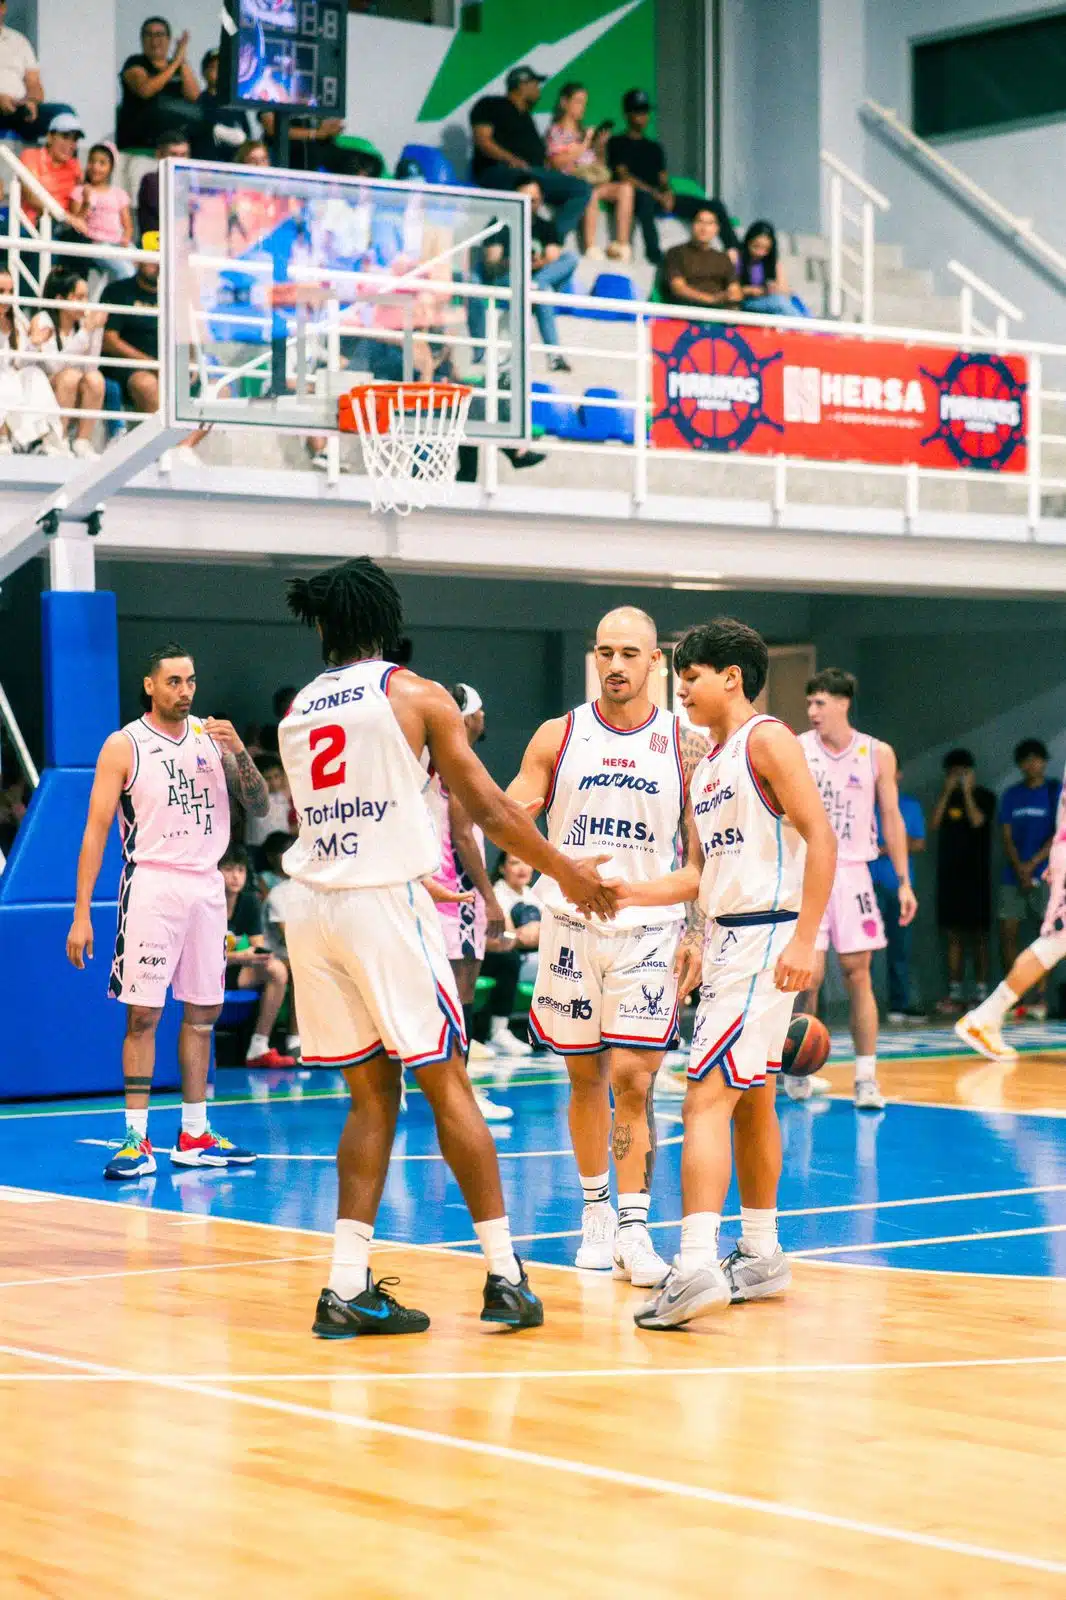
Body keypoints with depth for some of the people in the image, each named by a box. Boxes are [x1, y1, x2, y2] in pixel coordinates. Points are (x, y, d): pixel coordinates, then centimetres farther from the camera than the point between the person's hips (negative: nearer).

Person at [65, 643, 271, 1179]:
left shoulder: (211, 735, 9)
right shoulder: (124, 746, -4)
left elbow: (258, 804, 8)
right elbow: (96, 830, -6)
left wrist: (238, 750, -10)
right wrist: (81, 914, -11)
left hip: (206, 883, 5)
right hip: (153, 884, -5)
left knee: (202, 1012, 8)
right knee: (143, 1014, -7)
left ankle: (194, 1137, 15)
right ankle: (137, 1140, -4)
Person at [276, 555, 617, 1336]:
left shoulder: (297, 712, 14)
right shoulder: (415, 695, -1)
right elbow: (487, 807, -3)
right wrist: (567, 871, 9)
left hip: (312, 905, 5)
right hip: (385, 899, -5)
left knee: (373, 1093, 12)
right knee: (447, 1086, 3)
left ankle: (349, 1286, 5)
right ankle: (505, 1274, 5)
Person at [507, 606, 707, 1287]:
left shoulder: (687, 746, 1)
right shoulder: (559, 737, 3)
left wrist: (698, 932, -1)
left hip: (649, 930, -2)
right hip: (571, 924, 2)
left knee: (631, 1078, -10)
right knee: (586, 1076, 9)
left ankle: (635, 1229, -7)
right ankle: (597, 1210, 25)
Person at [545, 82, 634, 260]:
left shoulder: (584, 132, 26)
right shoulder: (556, 131, 9)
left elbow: (599, 165, 20)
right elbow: (557, 162, -8)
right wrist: (583, 147, -9)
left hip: (593, 180, 6)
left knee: (625, 187, -20)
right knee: (591, 192, -39)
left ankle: (622, 244, -30)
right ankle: (590, 247, -42)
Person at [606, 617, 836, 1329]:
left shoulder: (767, 739, -8)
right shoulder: (704, 769, 19)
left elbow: (820, 837, -15)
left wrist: (805, 939, -22)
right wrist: (626, 891, 10)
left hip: (765, 939, -10)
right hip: (725, 939, 10)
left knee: (706, 1101, -17)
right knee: (751, 1103, 16)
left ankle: (696, 1266, -24)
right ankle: (762, 1255, 25)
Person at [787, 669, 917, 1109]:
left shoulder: (878, 754, 2)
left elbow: (892, 818, 8)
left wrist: (904, 882, 5)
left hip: (852, 872, 2)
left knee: (858, 973, 0)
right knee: (809, 973, -6)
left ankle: (866, 1077, 1)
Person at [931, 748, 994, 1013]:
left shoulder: (984, 796, 2)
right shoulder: (946, 798, 14)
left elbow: (977, 821, -15)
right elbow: (934, 824, -1)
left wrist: (966, 791, -10)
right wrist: (947, 792, -5)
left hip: (976, 873, -4)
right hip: (948, 872, 4)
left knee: (977, 934, -4)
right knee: (952, 934, 3)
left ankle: (981, 993, -4)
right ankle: (954, 994, 4)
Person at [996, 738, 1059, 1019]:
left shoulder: (1055, 793, 2)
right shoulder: (1011, 795, 12)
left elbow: (1059, 835, -4)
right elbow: (1007, 836, 7)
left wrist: (1032, 864, -10)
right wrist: (1019, 868, -7)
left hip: (1045, 874, -3)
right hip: (1014, 876, 3)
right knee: (1007, 933, -2)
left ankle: (1041, 998, -6)